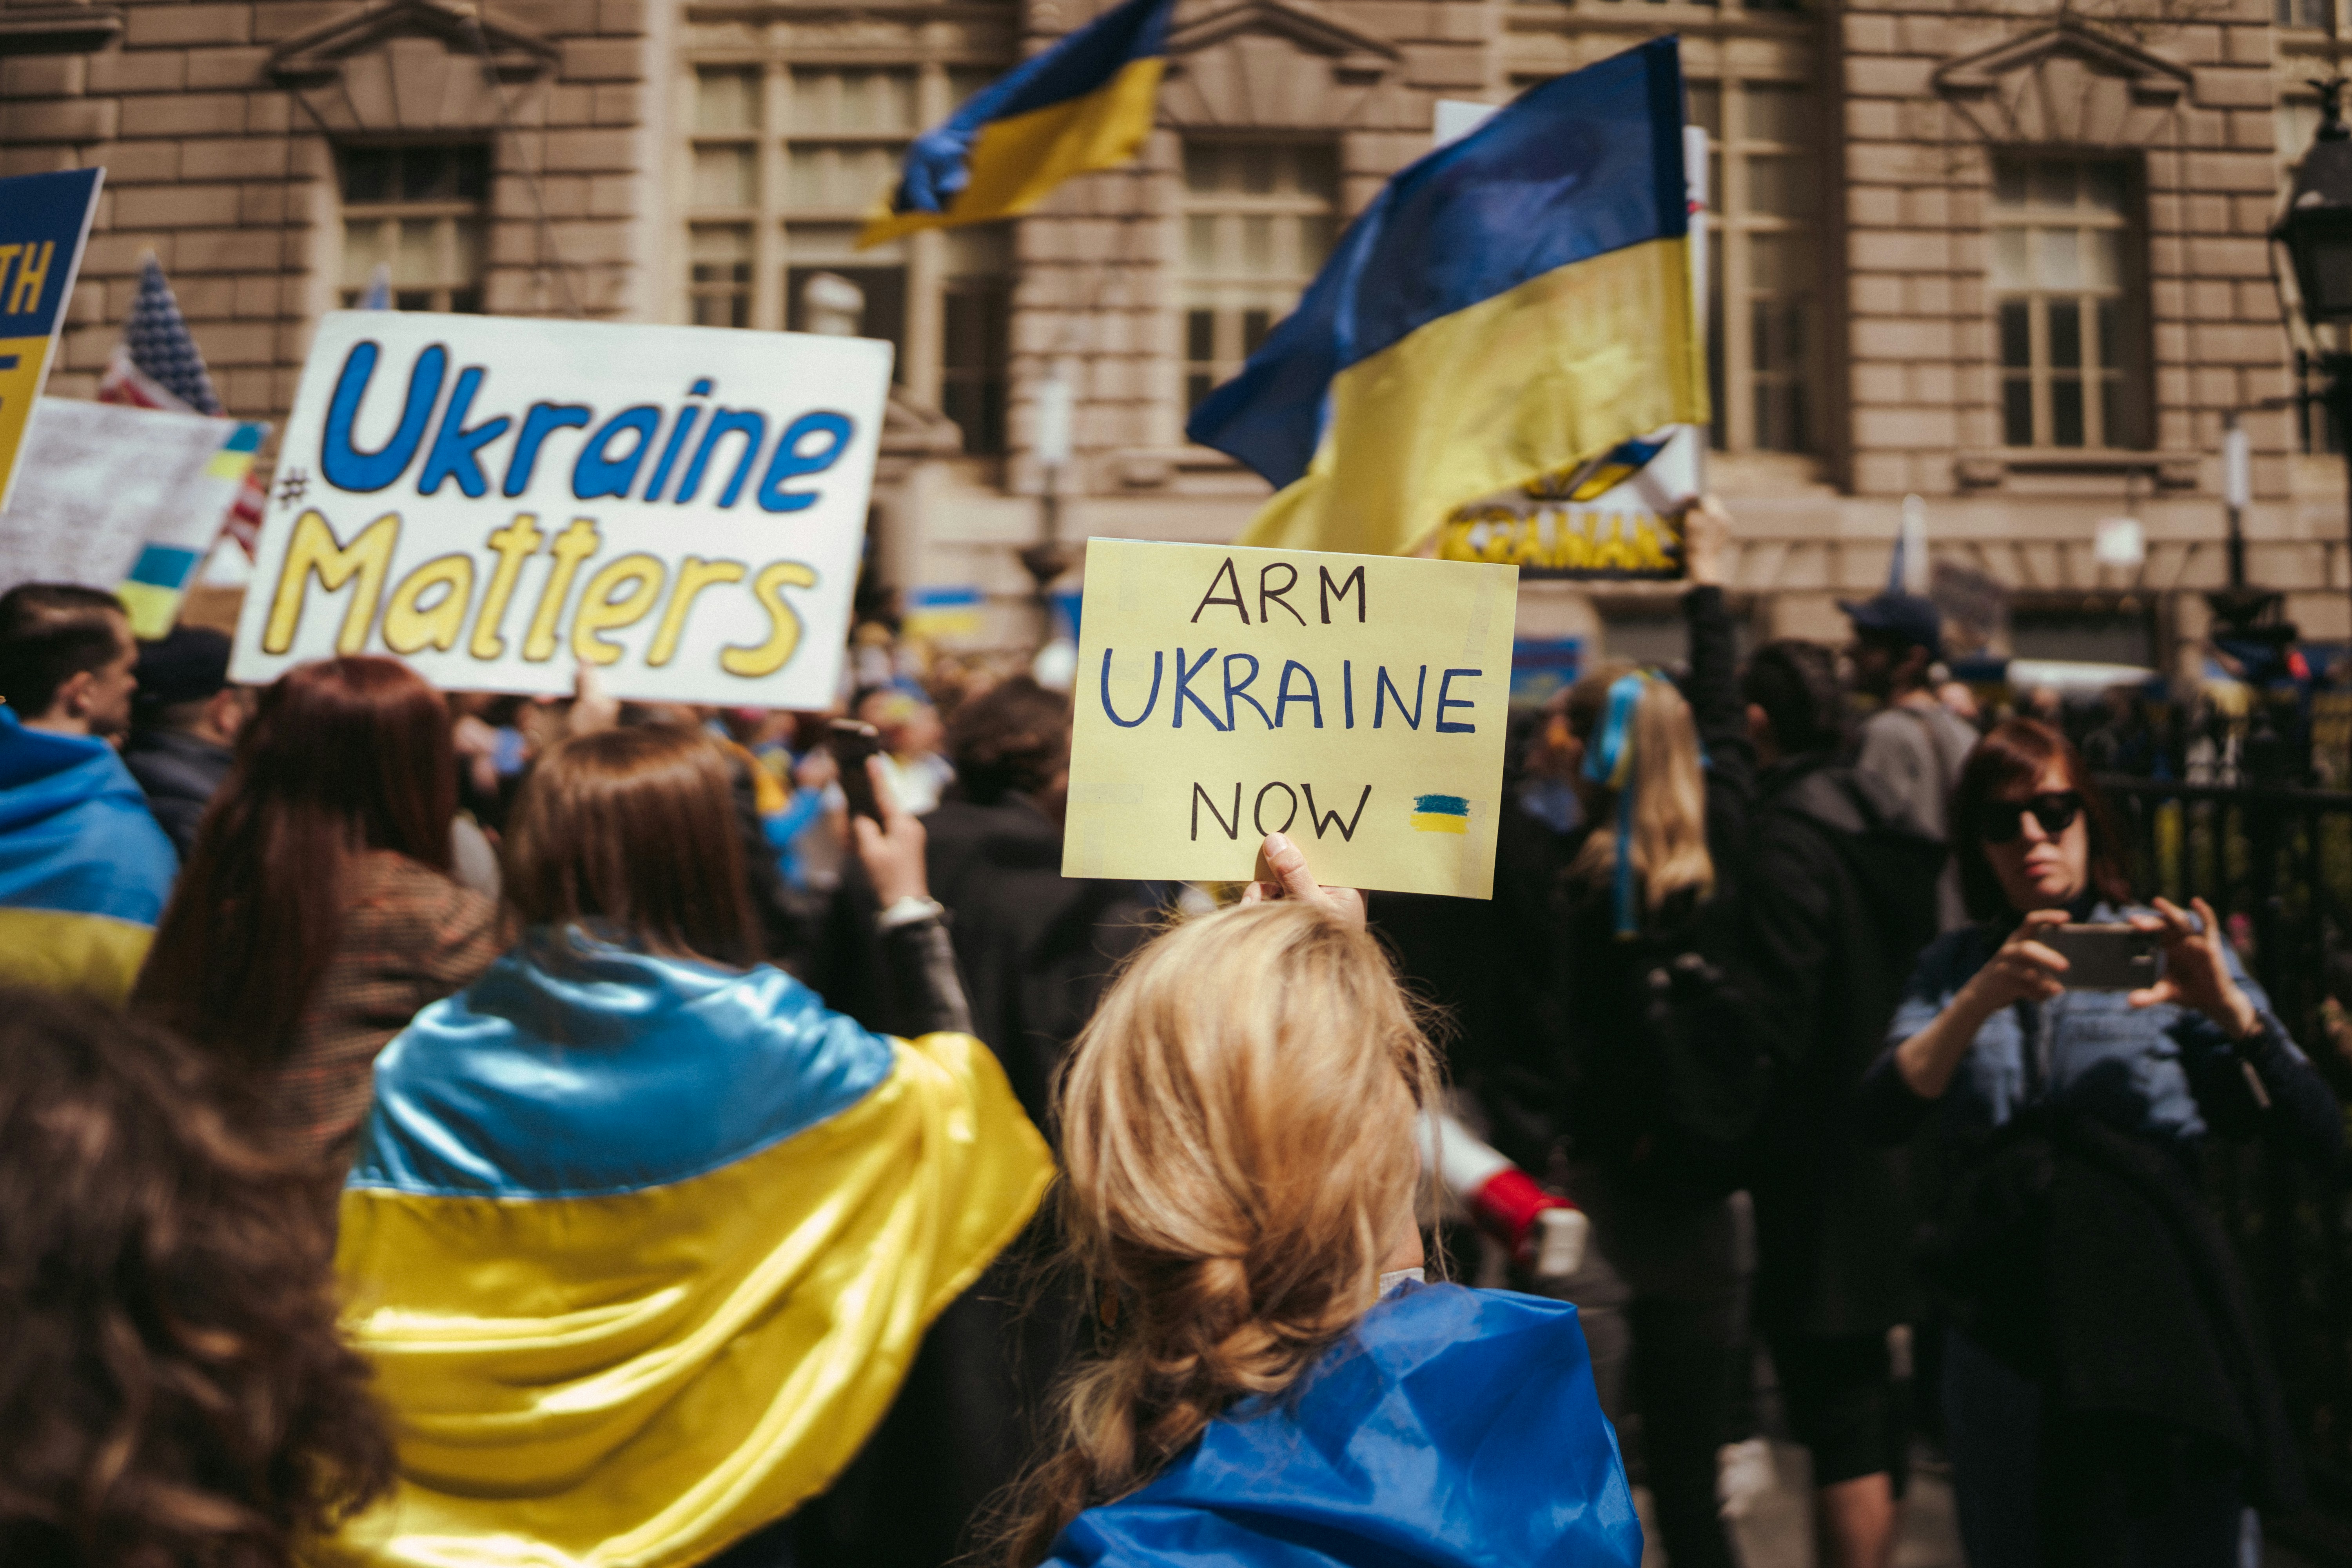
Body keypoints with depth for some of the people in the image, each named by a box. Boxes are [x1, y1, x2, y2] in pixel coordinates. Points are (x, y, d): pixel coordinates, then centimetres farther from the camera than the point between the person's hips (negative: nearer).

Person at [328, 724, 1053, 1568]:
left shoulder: (431, 1054, -13)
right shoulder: (755, 1031, -22)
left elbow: (363, 1299, -8)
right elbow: (954, 1087, -7)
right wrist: (910, 906, 1)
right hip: (704, 1483, -2)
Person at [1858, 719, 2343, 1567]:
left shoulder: (2170, 947, 0)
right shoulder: (1954, 967, 5)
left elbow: (2321, 1137, -7)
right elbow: (1884, 1115, -11)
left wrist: (2230, 1009, -23)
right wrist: (1984, 999, -23)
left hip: (2161, 1325, -1)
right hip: (2007, 1330, 2)